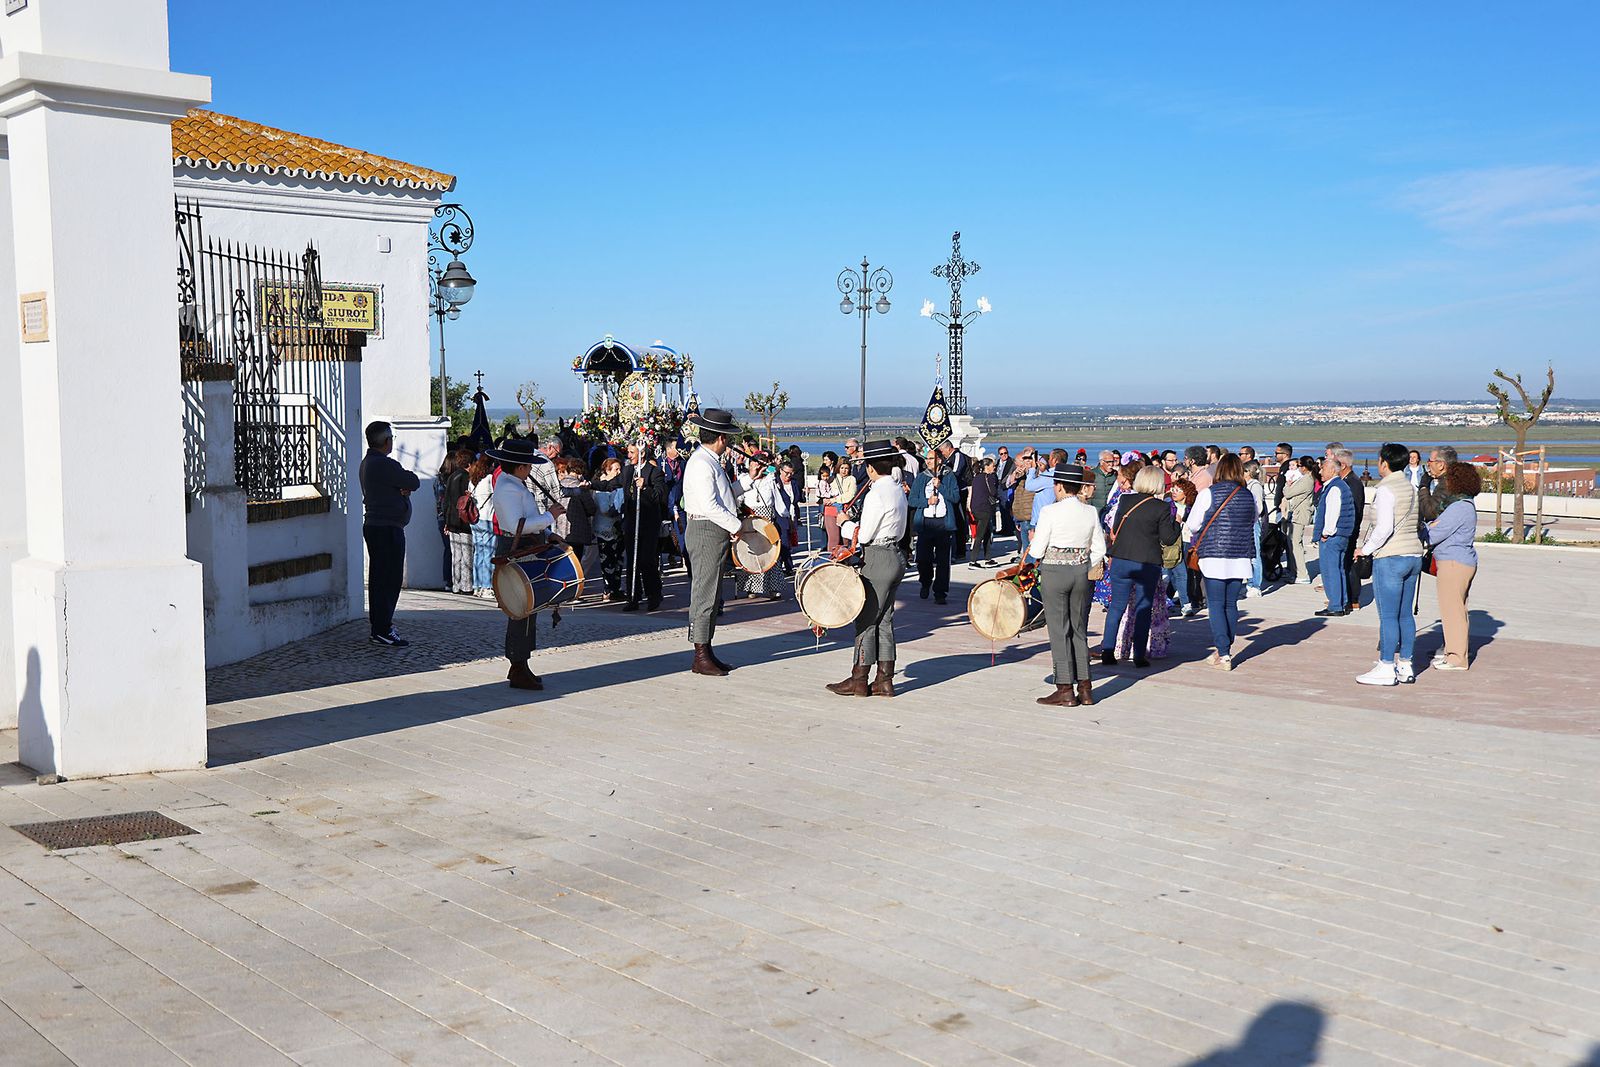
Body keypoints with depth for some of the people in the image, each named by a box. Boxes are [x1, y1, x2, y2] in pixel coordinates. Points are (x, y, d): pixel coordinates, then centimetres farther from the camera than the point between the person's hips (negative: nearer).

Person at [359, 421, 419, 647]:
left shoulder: (367, 463, 16)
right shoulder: (384, 465, -18)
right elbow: (415, 483, -14)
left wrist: (404, 489, -6)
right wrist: (407, 484, 7)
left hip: (373, 525, 11)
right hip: (387, 529, -11)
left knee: (379, 578, 15)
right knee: (390, 579, -8)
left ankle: (379, 623, 21)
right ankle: (383, 631, -8)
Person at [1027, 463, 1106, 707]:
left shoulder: (1050, 511, -12)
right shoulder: (1091, 512, 2)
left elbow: (1036, 552, -10)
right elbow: (1099, 550, 6)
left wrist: (1032, 541, 11)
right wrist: (1081, 568, 15)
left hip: (1054, 572, -5)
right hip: (1081, 571, 5)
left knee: (1059, 631, 1)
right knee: (1079, 630, 13)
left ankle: (1065, 691, 2)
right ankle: (1085, 689, 14)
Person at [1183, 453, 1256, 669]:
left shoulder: (1208, 494, -8)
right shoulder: (1248, 495, 4)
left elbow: (1192, 525, -4)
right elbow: (1253, 522, 18)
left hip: (1214, 556, -4)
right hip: (1240, 557, 4)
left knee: (1216, 606, -1)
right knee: (1231, 605, 12)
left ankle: (1223, 656, -6)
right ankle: (1226, 649, 19)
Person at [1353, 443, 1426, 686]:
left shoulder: (1385, 490, -13)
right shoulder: (1412, 488, 12)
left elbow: (1384, 528, -20)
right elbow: (1420, 525, 16)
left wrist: (1365, 549, -10)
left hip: (1389, 558, -8)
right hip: (1414, 556, 8)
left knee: (1388, 615, -4)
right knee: (1406, 614, 12)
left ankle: (1386, 668, -2)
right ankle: (1405, 666, 15)